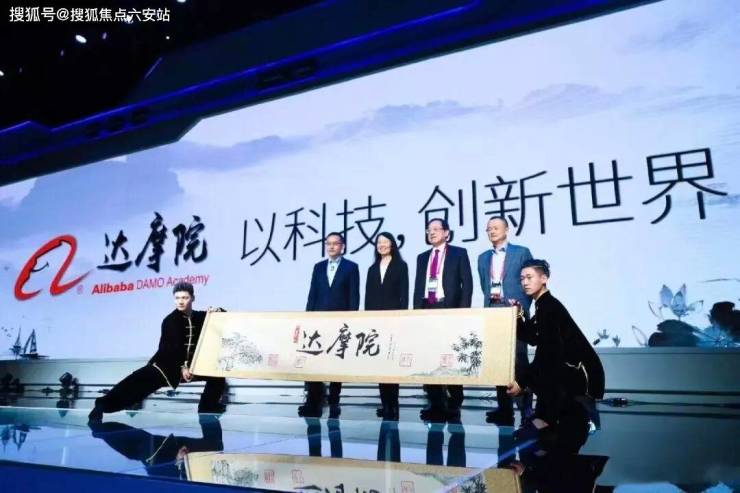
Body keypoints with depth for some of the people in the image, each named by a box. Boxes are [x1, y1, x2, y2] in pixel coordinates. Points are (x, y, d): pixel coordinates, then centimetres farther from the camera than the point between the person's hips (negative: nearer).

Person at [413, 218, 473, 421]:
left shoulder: (459, 253, 4)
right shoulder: (422, 257, 17)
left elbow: (467, 283, -3)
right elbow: (418, 286, 15)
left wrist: (463, 311, -11)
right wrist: (417, 311, 5)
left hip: (449, 309, -4)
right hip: (427, 309, 5)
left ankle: (454, 403, 13)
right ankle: (436, 403, 9)